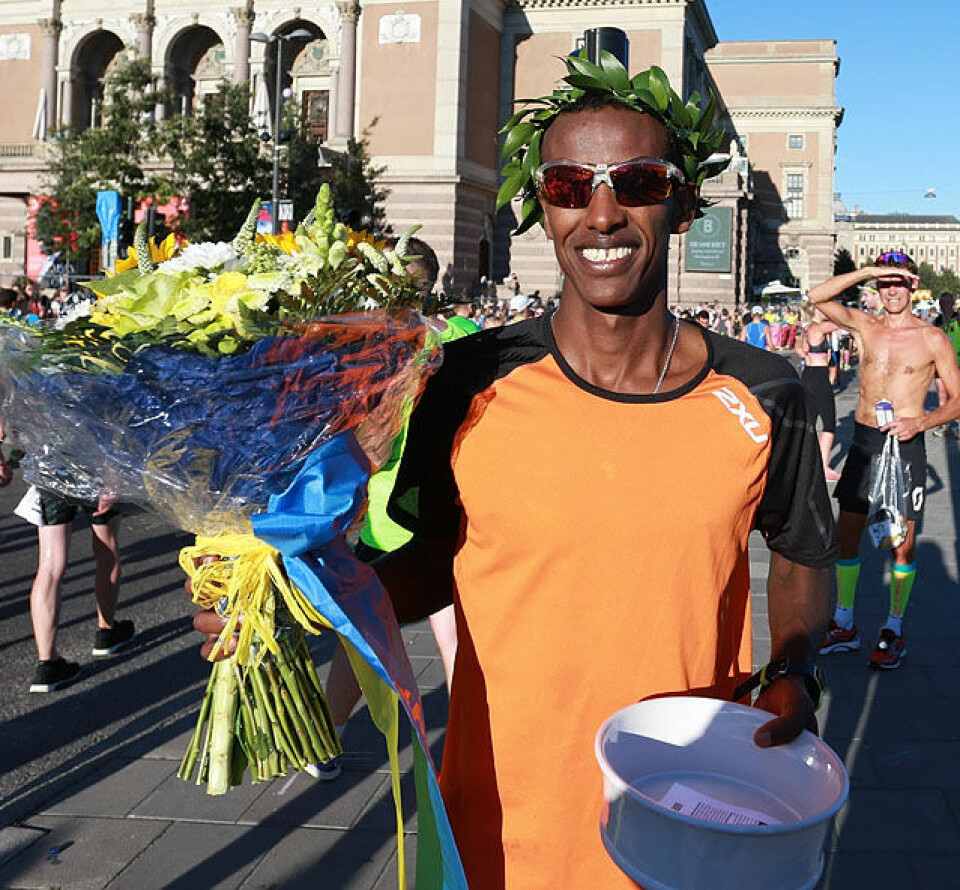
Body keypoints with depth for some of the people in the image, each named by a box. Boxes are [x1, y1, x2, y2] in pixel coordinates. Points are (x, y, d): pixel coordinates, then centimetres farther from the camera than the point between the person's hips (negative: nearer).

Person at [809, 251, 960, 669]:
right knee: (846, 535, 6)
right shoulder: (865, 325, 6)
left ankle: (894, 630, 17)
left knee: (901, 543, 2)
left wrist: (920, 422, -16)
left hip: (904, 445, -3)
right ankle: (844, 625, 20)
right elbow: (818, 297, -8)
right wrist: (867, 271, -14)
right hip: (863, 442, 3)